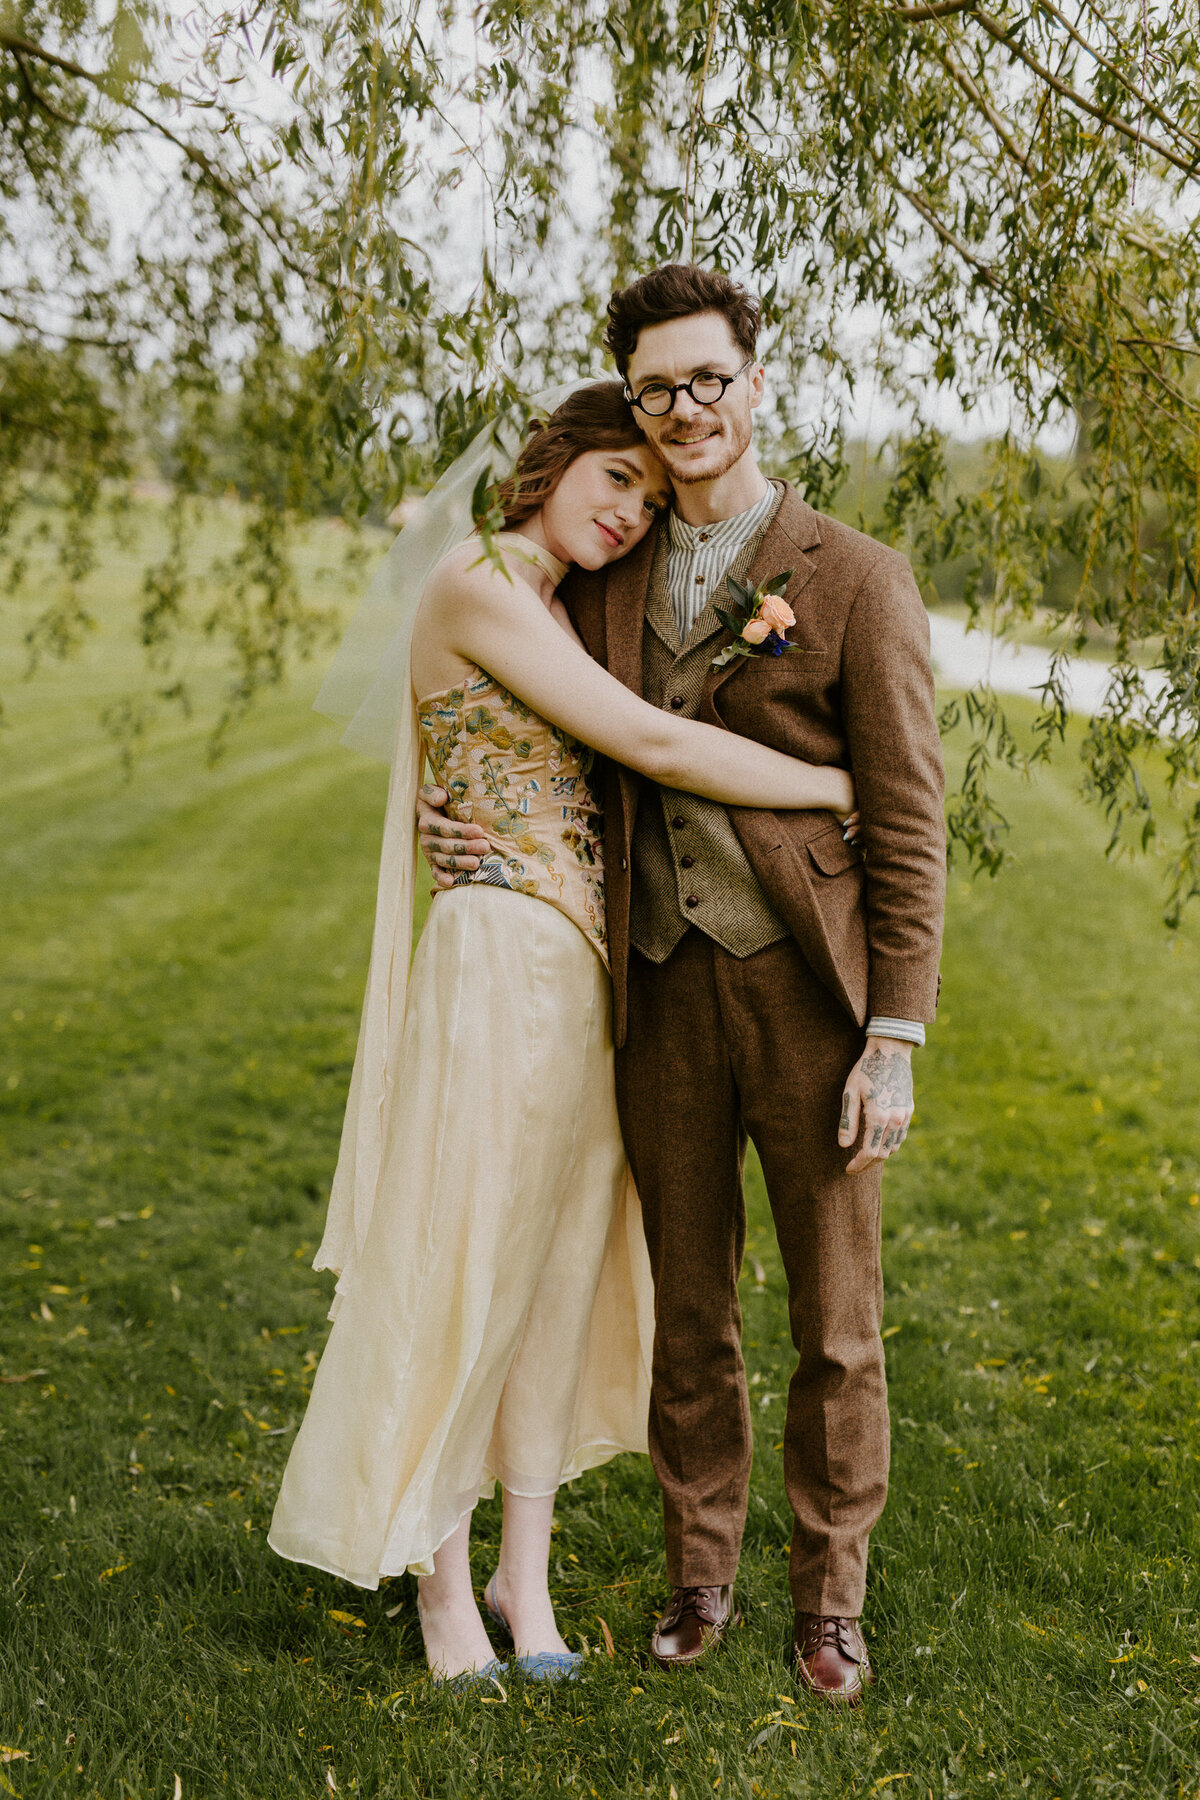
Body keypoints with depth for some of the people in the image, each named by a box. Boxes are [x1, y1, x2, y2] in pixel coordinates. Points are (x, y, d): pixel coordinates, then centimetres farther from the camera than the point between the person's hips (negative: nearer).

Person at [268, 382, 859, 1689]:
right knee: (465, 1267, 4)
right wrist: (847, 785, -10)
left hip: (583, 969, 9)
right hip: (502, 956, -9)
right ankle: (444, 1580, 21)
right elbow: (657, 748, -17)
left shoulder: (555, 613, 18)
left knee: (563, 1262, 12)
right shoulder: (479, 585, -11)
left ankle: (526, 1570, 25)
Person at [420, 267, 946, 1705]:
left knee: (836, 1328, 9)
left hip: (810, 994, -3)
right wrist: (451, 822, 0)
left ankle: (828, 1597, 28)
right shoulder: (601, 587, 9)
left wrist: (895, 1041, -11)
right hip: (664, 997, 3)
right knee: (688, 1319, 15)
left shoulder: (856, 581, -3)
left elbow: (908, 828, -6)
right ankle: (700, 1574, 33)